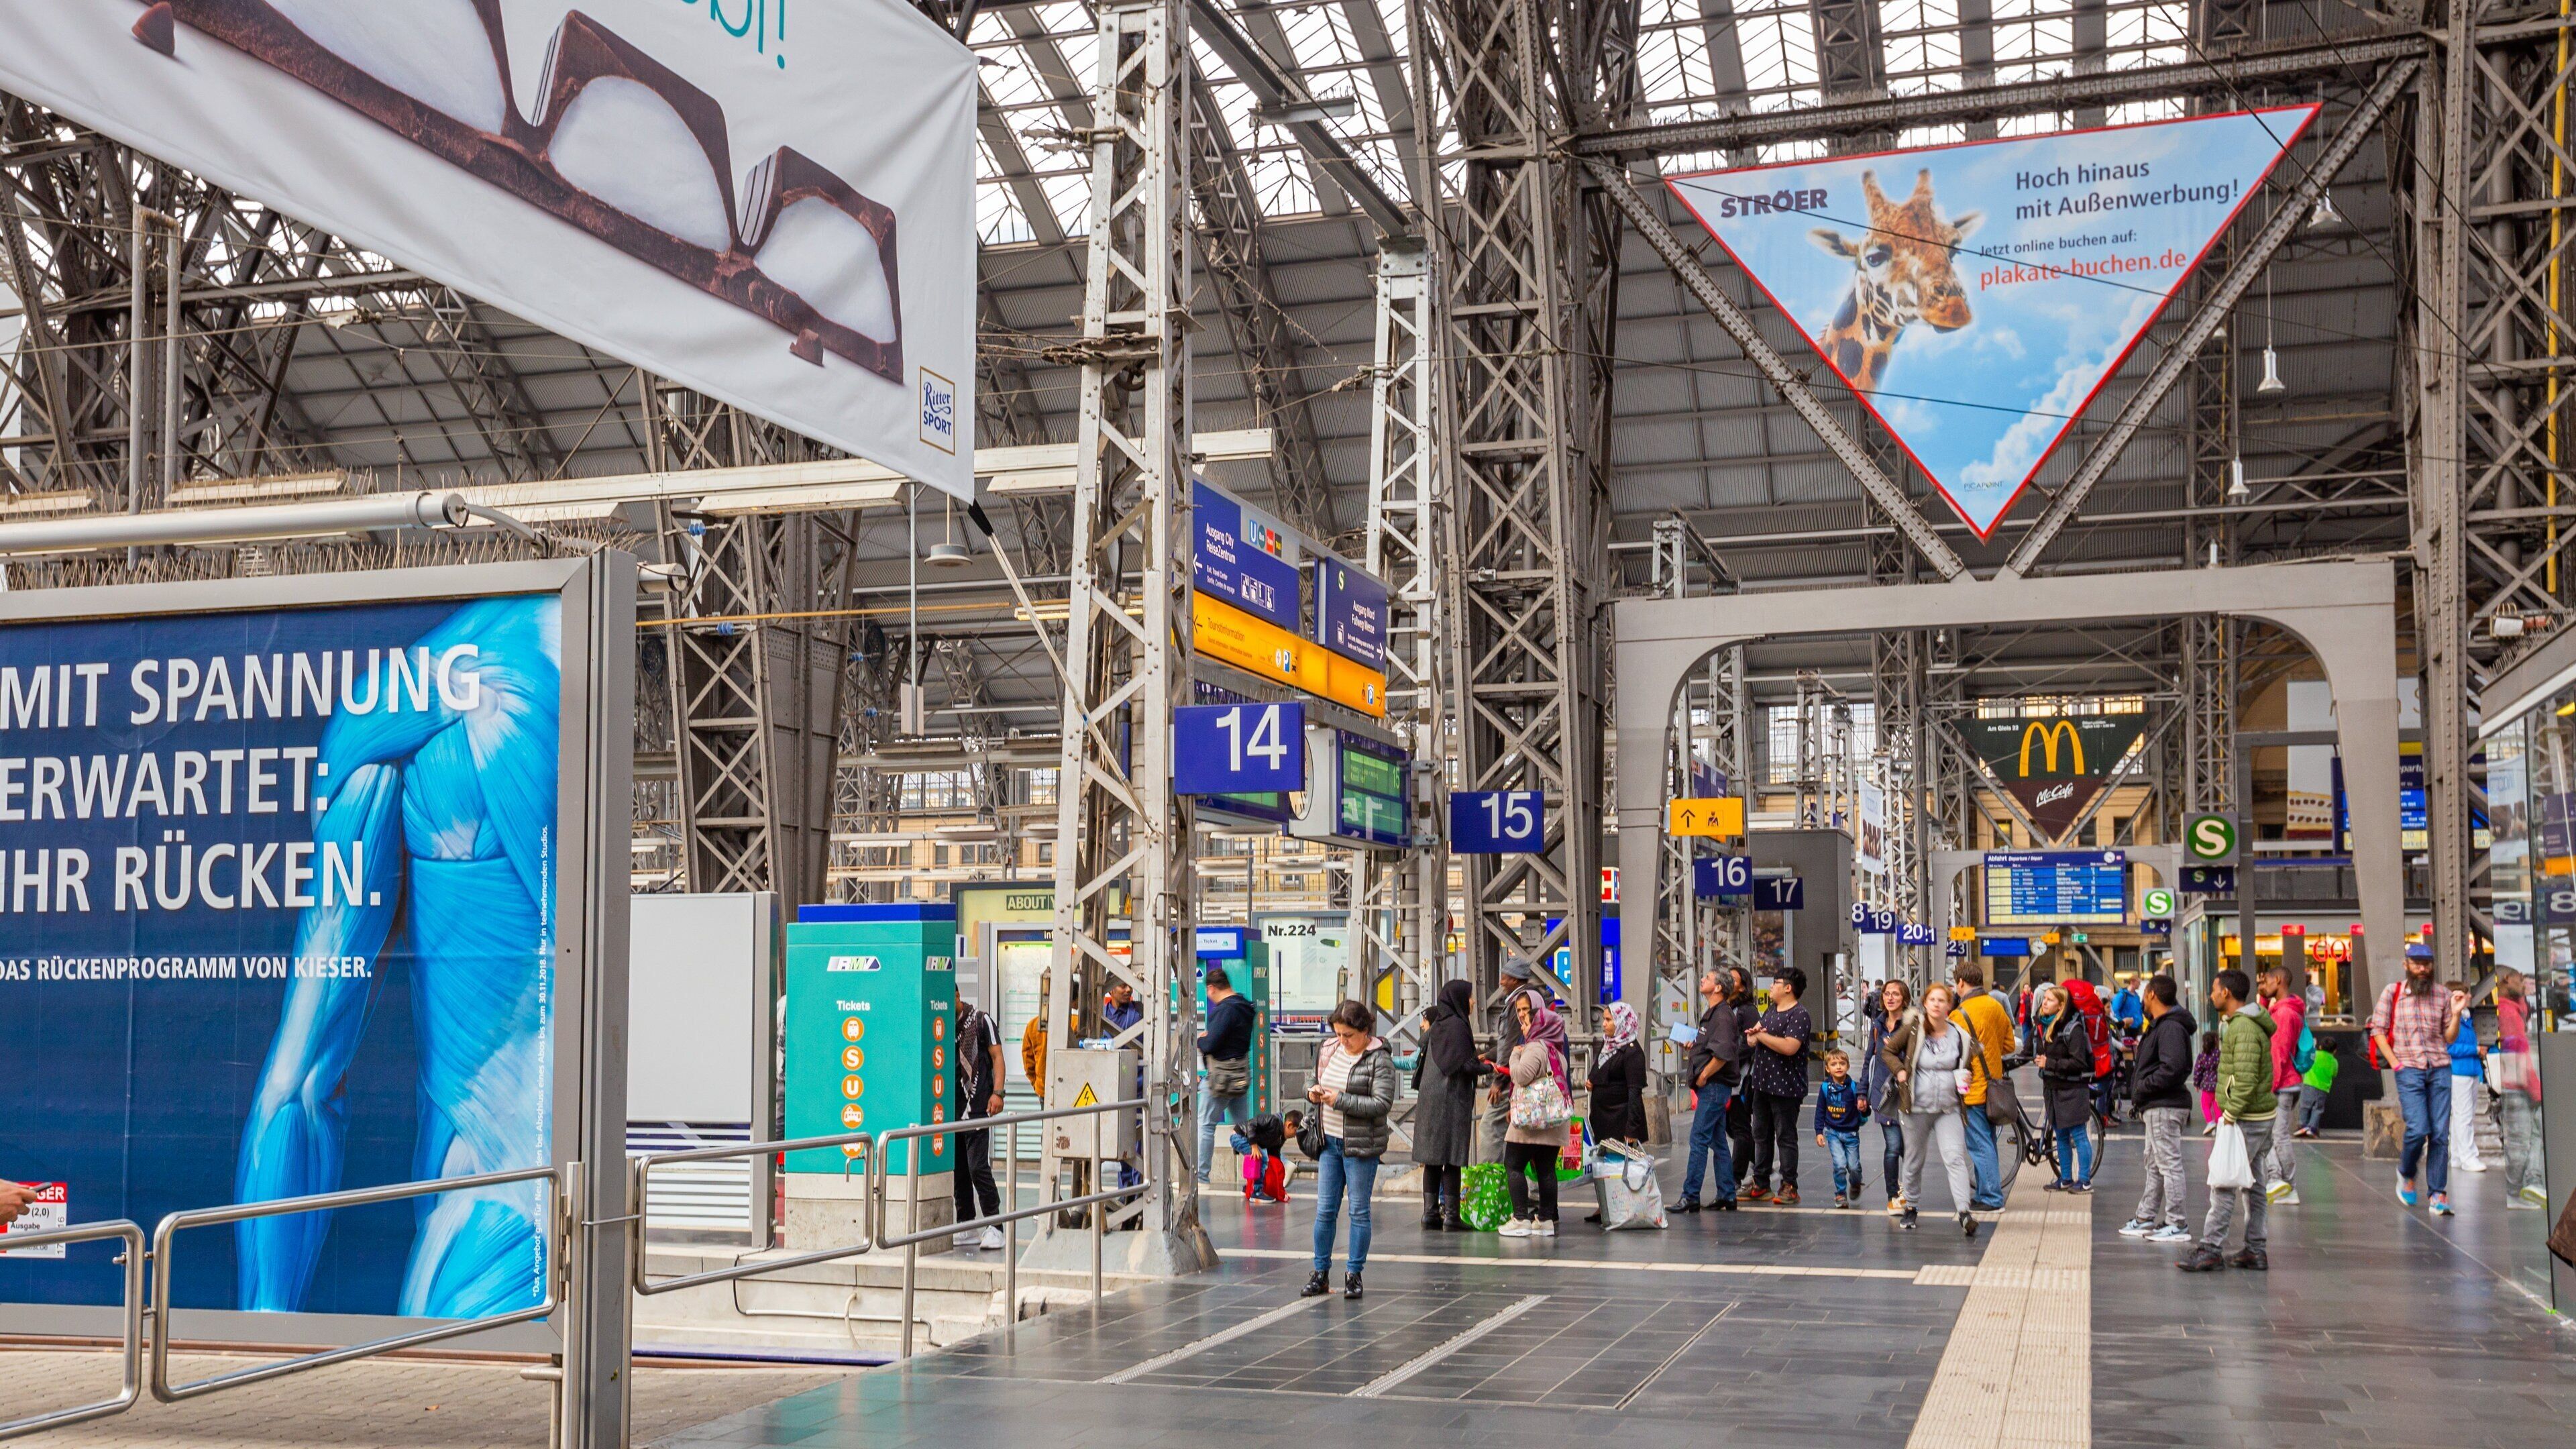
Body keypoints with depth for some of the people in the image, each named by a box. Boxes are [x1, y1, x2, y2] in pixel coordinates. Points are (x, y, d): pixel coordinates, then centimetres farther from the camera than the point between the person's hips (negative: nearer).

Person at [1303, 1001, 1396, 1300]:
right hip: (1329, 1141, 6)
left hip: (1361, 1146, -6)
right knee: (1325, 1210, 7)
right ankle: (1321, 1273, 15)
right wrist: (1313, 1093, -3)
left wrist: (1340, 1100, -23)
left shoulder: (1379, 1060, -11)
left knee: (1359, 1211, 3)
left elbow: (1382, 1103, -19)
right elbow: (1316, 1084, 21)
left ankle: (1354, 1273, 12)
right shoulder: (1328, 1051, 9)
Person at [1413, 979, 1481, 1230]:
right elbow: (1462, 1064, -18)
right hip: (1451, 1099, -9)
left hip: (1431, 1097, 9)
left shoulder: (1437, 1027, 15)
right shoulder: (1457, 1025, -11)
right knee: (1453, 1160, -6)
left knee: (1433, 1159, 8)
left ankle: (1431, 1212, 9)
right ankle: (1451, 1215, -7)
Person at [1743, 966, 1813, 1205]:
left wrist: (1761, 1035, -15)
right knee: (1761, 1135, 13)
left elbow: (1790, 1047, -25)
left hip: (1785, 1087, -9)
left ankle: (1789, 1187, 1)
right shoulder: (1770, 1012, 17)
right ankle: (1761, 1183, 20)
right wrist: (1752, 1036, -4)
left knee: (1786, 1136, -4)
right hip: (1762, 1084, 9)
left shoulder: (1799, 1015, -12)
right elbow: (1751, 1042, 21)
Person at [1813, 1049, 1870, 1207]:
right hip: (1833, 1132, 0)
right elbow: (1820, 1111, 4)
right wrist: (1819, 1132, 0)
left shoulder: (1854, 1087, -9)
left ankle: (1855, 1185, 36)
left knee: (1853, 1166, 2)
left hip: (1851, 1133, 0)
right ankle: (1840, 1194, 8)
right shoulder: (1825, 1088, -5)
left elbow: (1865, 1114, -5)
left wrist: (1864, 1109, -28)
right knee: (1840, 1165, -12)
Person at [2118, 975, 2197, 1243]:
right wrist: (2140, 1094, 11)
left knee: (2169, 1164, -8)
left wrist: (2144, 1086, -18)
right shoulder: (2159, 1025, 17)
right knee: (2154, 1164, 17)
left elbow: (2173, 1068, -28)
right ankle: (2146, 1218, 25)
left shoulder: (2170, 1027, -17)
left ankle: (2176, 1225, -5)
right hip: (2156, 1106, 12)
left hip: (2165, 1107, -12)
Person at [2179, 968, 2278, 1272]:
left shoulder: (2244, 1028, -19)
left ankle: (2211, 1249, -10)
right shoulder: (2235, 1023, 16)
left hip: (2247, 1119, -11)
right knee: (2252, 1184, 12)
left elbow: (2246, 1079, -26)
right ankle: (2255, 1251, 17)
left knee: (2223, 1184, -10)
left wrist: (2230, 1117, -23)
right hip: (2257, 1117, 11)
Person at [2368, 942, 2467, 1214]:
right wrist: (2395, 1063, -4)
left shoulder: (2443, 996, 10)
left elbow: (2449, 1037, 12)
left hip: (2440, 1069, 3)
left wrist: (2457, 1013, -4)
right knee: (2418, 1130, -14)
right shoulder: (2392, 992, 4)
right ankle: (2406, 1173, 15)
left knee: (2440, 1133, -2)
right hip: (2409, 1069, -3)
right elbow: (2378, 1031, 4)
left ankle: (2439, 1195, 3)